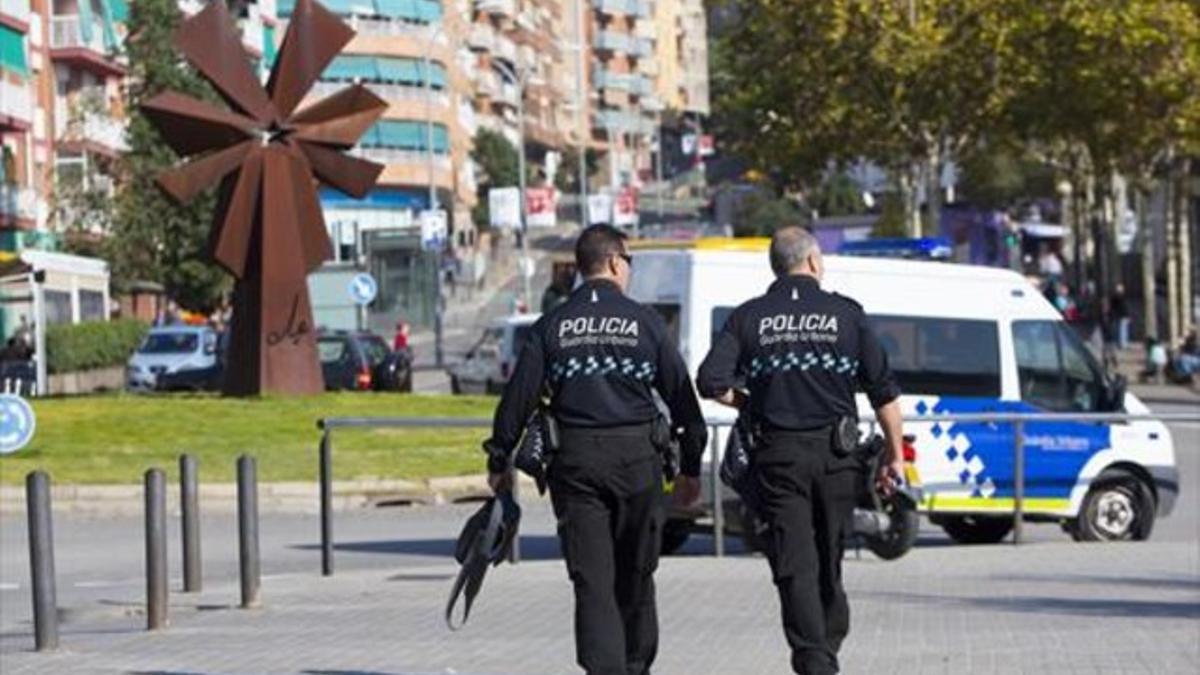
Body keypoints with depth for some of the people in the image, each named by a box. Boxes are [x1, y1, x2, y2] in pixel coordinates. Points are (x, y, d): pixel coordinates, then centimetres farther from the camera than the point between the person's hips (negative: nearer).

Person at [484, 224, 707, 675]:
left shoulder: (551, 327, 3)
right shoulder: (645, 322, 1)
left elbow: (518, 396, 1)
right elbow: (681, 396, 3)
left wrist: (499, 461, 10)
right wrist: (690, 468, 11)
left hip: (574, 461, 0)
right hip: (637, 459, 0)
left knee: (591, 580, -1)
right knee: (636, 575, 14)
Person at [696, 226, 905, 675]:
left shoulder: (749, 318, 3)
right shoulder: (845, 313, 3)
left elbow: (711, 382, -7)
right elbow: (883, 390, 1)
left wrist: (749, 403, 12)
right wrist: (894, 456, 8)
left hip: (777, 454, -1)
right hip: (836, 455, 1)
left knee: (795, 565, -2)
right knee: (829, 560, 16)